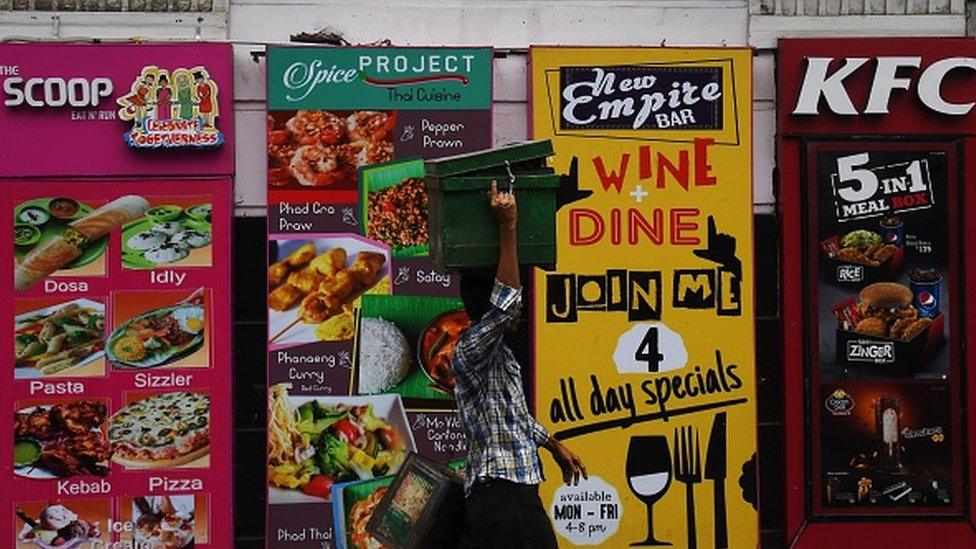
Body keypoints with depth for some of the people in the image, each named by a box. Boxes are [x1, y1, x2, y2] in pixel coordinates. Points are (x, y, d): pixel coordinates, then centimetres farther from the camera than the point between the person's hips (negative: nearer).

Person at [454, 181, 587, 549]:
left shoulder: (500, 353, 18)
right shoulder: (471, 349, -14)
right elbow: (507, 301, -30)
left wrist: (556, 447, 37)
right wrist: (507, 227, -27)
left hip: (519, 488, 10)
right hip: (499, 494, -10)